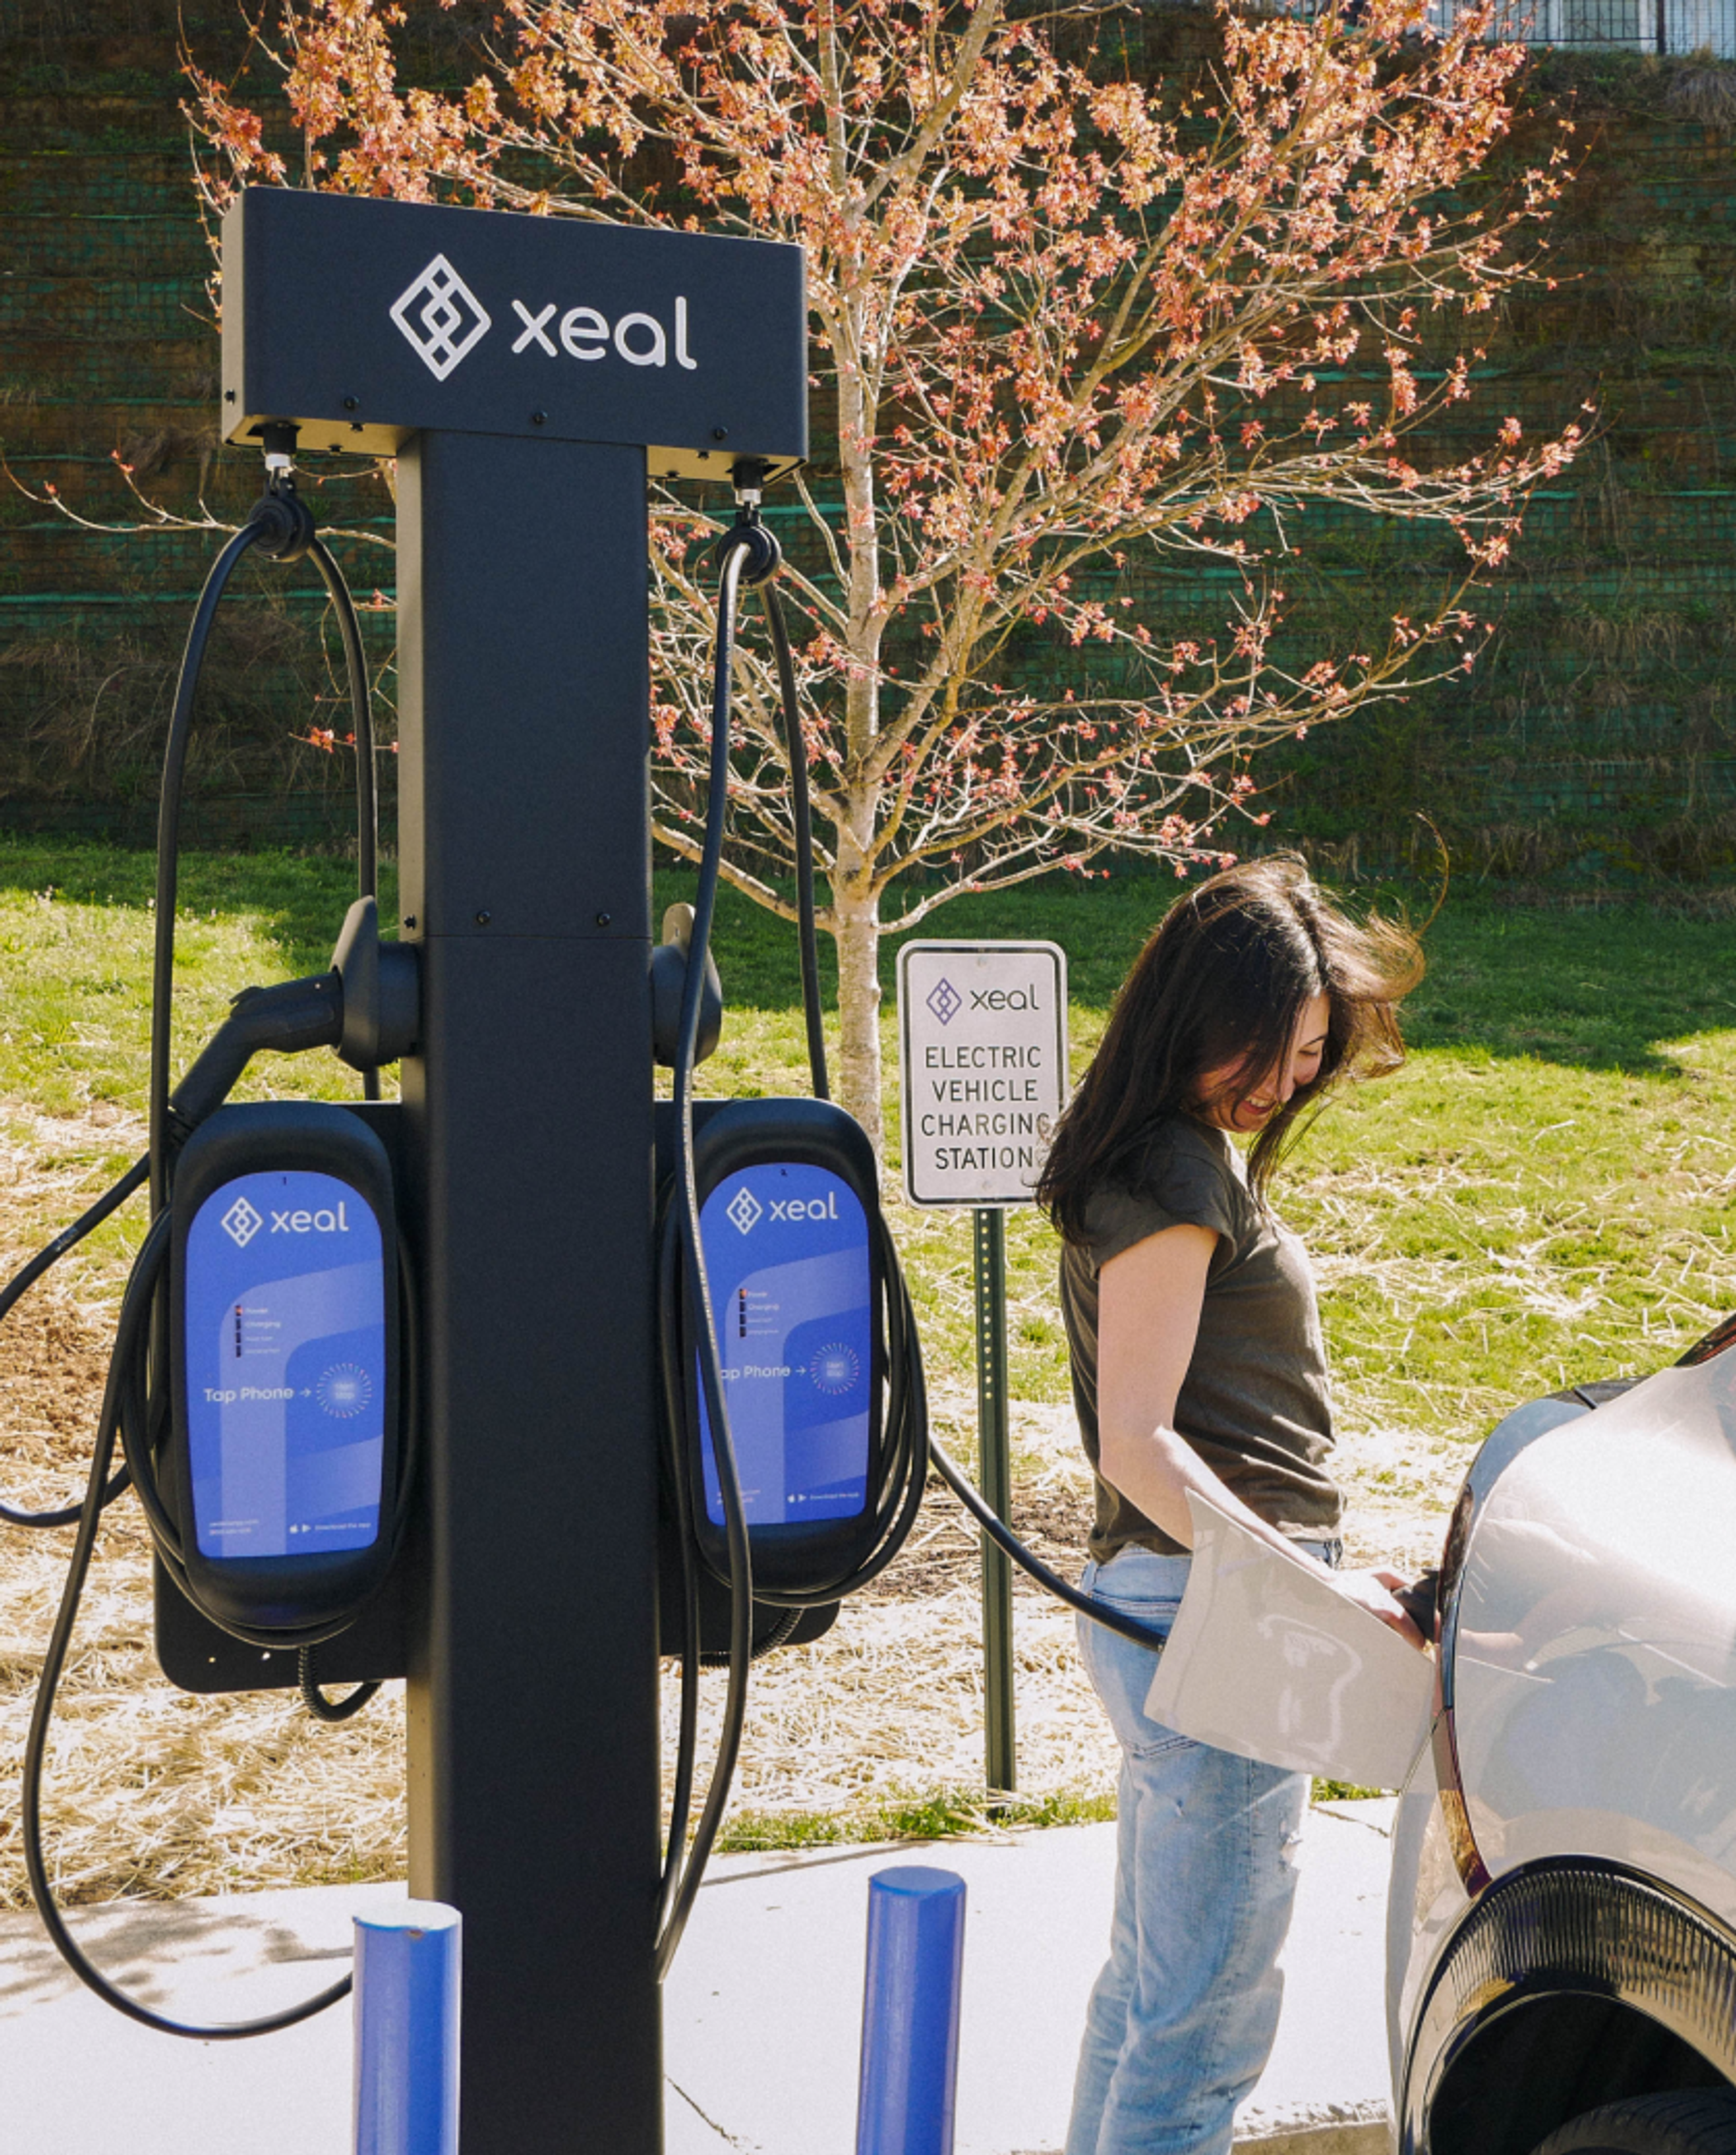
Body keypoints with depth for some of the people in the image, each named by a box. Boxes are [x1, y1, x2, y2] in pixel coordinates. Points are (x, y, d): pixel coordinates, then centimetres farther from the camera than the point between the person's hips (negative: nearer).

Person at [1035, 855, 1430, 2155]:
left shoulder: (1194, 1155, 15)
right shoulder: (1173, 1173, -16)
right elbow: (1137, 1443, -22)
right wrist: (1307, 1588, -25)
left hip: (1174, 1606, 10)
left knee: (1152, 1980, 20)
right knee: (1213, 2010, -2)